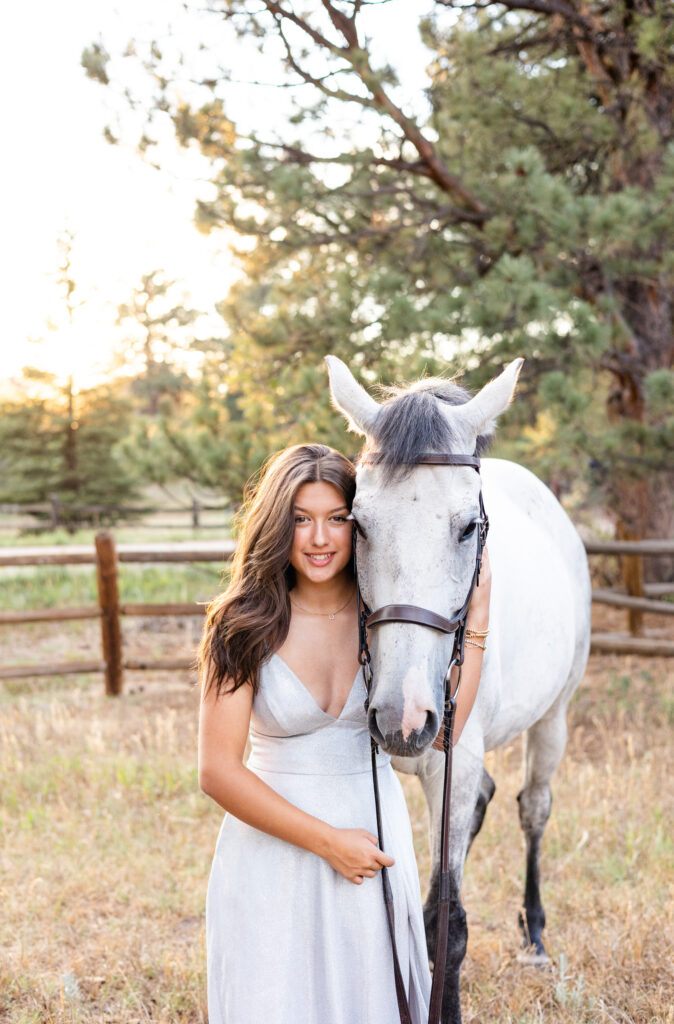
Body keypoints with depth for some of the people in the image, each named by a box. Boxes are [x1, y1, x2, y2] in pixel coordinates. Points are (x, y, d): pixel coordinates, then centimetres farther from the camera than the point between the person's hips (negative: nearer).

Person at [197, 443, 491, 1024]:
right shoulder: (245, 627, -11)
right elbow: (218, 772, -14)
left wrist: (473, 625, -14)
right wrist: (327, 840, -16)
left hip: (376, 832, 3)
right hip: (276, 846, -3)